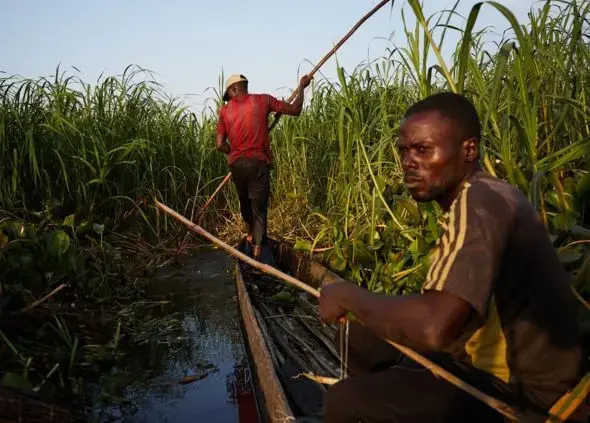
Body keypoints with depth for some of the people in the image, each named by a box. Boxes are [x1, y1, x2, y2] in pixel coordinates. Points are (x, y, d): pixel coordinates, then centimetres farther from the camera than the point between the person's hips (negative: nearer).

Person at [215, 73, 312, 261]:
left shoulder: (225, 110, 4)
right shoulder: (263, 100, -1)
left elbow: (220, 144, 0)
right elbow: (295, 110, 2)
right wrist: (302, 87, 18)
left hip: (236, 164, 3)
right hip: (258, 163, -3)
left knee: (245, 202, 25)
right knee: (259, 209, -1)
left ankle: (250, 233, 49)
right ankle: (256, 256, -7)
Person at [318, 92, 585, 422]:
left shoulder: (478, 203, -25)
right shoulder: (484, 195, 7)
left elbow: (433, 327, -37)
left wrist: (348, 294, -21)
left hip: (521, 391, -9)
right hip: (505, 363, 10)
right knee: (362, 336, 14)